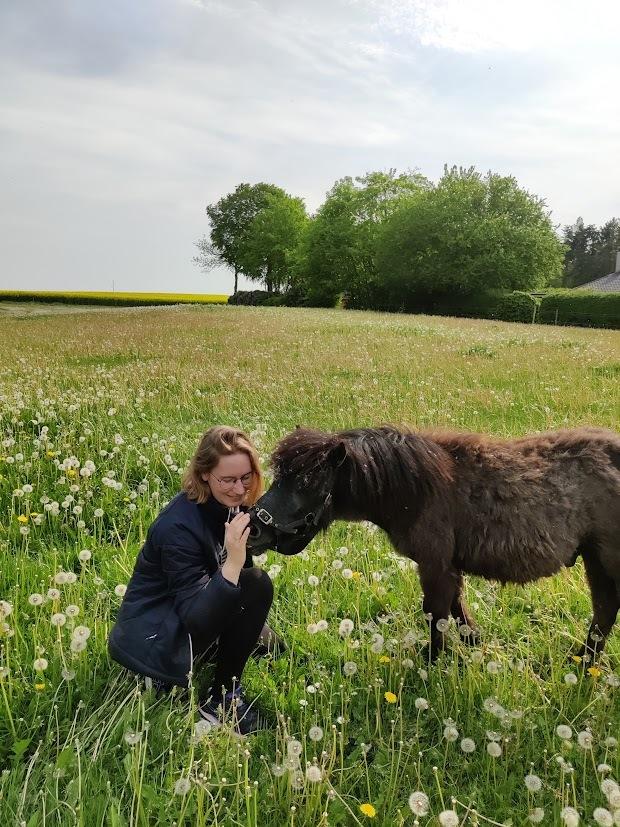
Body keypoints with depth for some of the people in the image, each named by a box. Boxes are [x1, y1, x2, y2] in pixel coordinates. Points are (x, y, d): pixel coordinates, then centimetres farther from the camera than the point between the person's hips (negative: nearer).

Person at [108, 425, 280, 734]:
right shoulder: (178, 526, -29)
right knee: (256, 584, -25)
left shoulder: (231, 505, -5)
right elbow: (195, 617, -31)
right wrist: (232, 564, -43)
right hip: (153, 637, -8)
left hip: (197, 614, 9)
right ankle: (220, 697, -10)